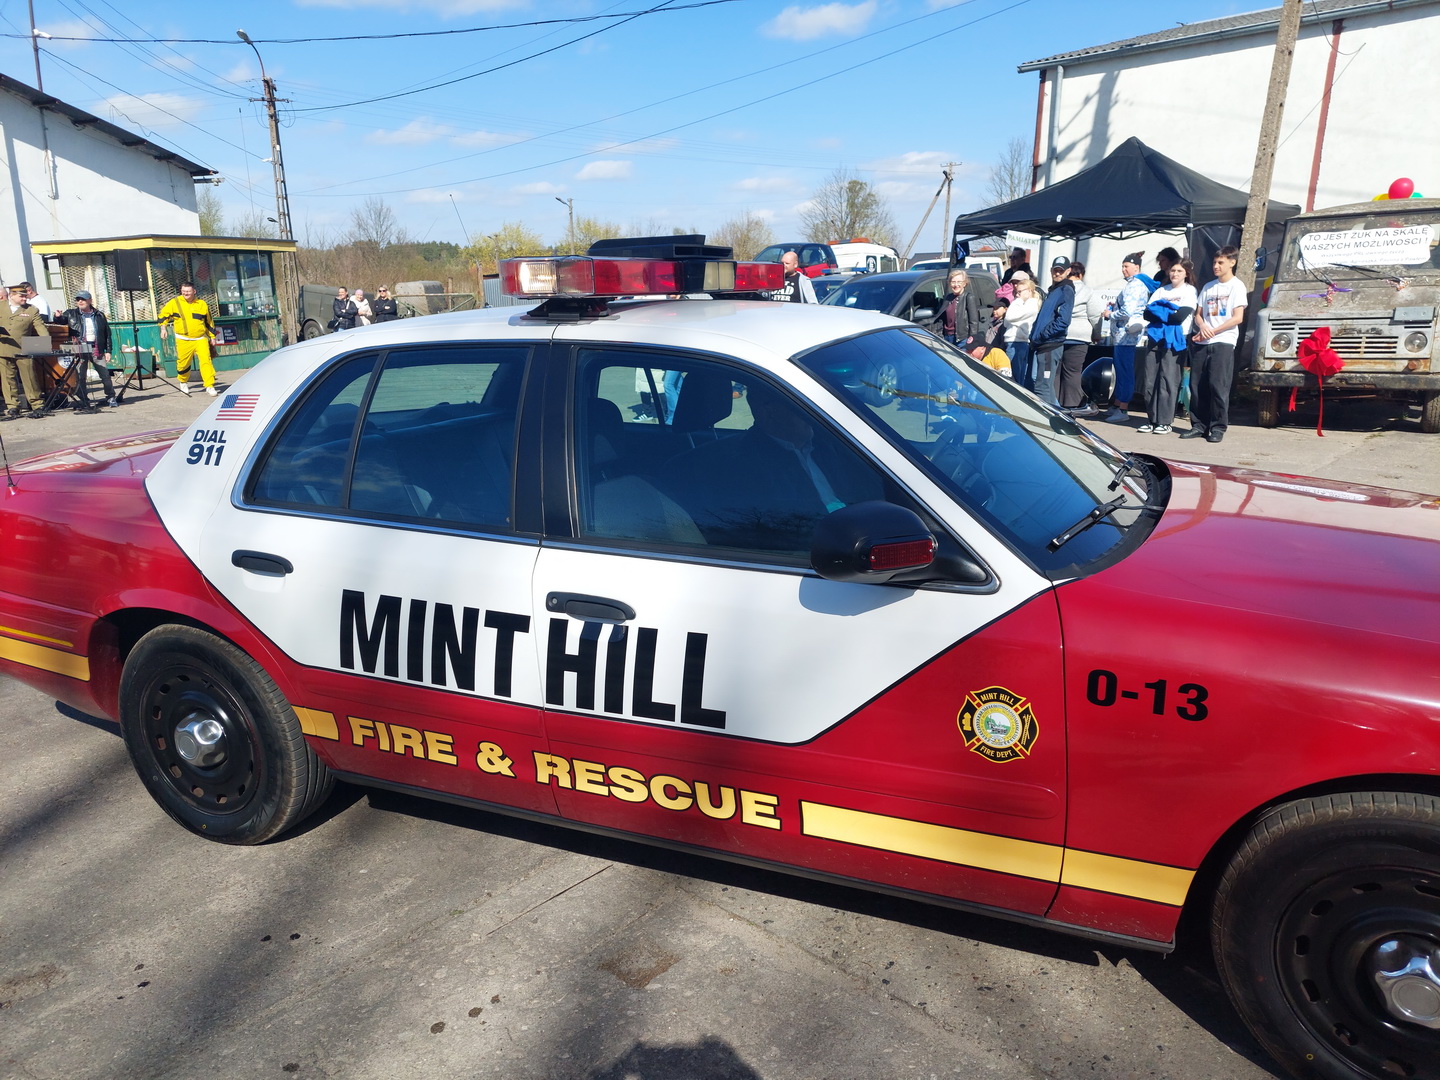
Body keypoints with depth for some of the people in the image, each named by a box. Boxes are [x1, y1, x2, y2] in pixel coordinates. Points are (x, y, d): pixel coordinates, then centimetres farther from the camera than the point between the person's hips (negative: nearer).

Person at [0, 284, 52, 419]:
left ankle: (38, 406, 3)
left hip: (23, 351, -3)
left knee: (29, 379, -3)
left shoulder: (32, 311, 5)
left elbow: (41, 328, -4)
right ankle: (13, 407, 12)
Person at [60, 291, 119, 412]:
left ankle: (111, 398, 14)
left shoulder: (99, 315, 11)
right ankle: (84, 403, 3)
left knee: (105, 374, -2)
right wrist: (59, 317, -19)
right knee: (80, 377, -2)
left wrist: (108, 351, 5)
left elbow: (107, 333, 11)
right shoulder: (71, 314, 11)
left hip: (97, 349, 0)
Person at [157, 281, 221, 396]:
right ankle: (183, 382, 34)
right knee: (183, 363, 7)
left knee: (206, 360, -14)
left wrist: (212, 336, 15)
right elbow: (163, 314, 13)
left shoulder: (202, 304, 5)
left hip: (201, 339, 0)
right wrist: (163, 328, 2)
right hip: (183, 340, 0)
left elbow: (209, 322, 15)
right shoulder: (175, 303, 1)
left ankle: (209, 386, -13)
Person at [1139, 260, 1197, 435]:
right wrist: (1169, 312, -7)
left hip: (1175, 340, -5)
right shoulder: (1161, 291, 20)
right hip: (1156, 337, 5)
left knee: (1168, 379, -8)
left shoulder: (1190, 291, 6)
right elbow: (1147, 313, 6)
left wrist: (1159, 311, -2)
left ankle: (1165, 422, -6)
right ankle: (1151, 419, 8)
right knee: (1150, 379, 0)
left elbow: (1180, 316, -9)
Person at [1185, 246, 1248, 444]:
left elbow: (1238, 318, -6)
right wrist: (1202, 326, -5)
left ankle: (1218, 427, -5)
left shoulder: (1237, 286, 2)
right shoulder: (1208, 287, 19)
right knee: (1197, 385, 3)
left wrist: (1214, 331, -12)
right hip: (1201, 343, 6)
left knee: (1218, 386, -9)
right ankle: (1199, 425, 9)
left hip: (1223, 342, -5)